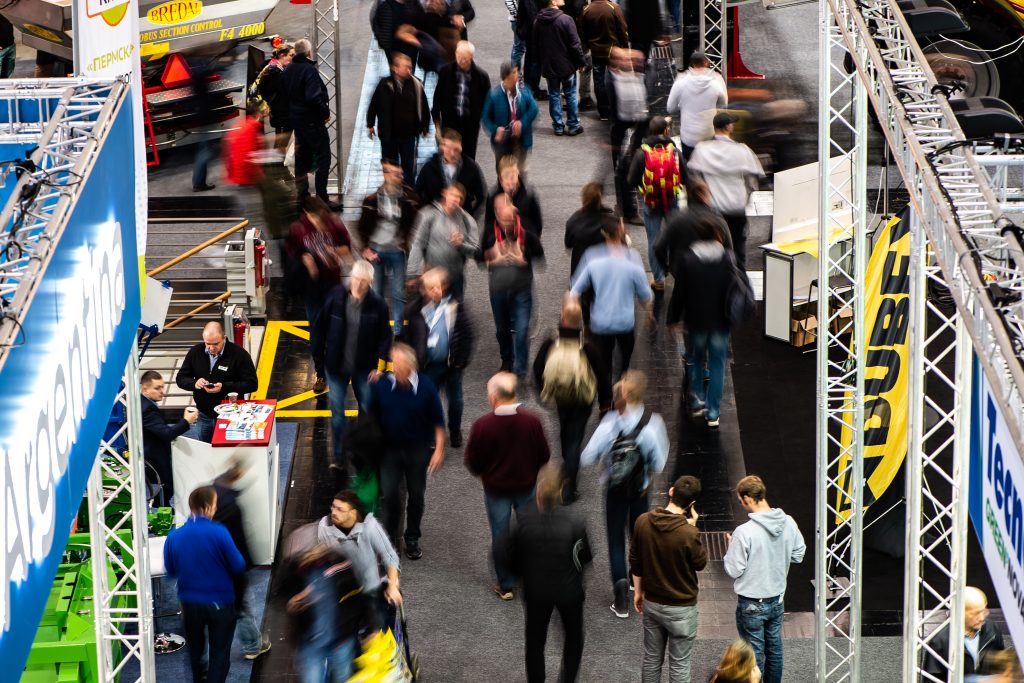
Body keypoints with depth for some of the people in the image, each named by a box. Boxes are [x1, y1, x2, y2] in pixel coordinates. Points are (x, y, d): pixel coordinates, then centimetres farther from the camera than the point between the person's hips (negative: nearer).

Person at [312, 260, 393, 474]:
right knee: (337, 412, -1)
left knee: (367, 410, 12)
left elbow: (385, 337, -4)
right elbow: (320, 327, 1)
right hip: (336, 366, 0)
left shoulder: (377, 305, -11)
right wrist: (318, 356, 3)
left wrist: (379, 366, -9)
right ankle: (339, 458, 6)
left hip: (364, 368, 0)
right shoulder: (335, 298, -10)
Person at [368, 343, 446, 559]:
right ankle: (390, 537, 16)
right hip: (390, 449, 0)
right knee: (389, 494, -4)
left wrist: (439, 450, -8)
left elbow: (438, 421, -5)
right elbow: (372, 417, 0)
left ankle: (412, 539, 29)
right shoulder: (382, 385, -13)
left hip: (418, 450, 0)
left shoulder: (425, 386, -15)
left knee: (417, 495, 12)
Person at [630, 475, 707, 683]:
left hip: (651, 603, 5)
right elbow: (700, 563, -7)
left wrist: (638, 591, 16)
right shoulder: (688, 533, -26)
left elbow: (635, 561, 3)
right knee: (679, 665, 9)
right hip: (680, 608, -5)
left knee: (652, 658, 19)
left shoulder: (643, 521, -10)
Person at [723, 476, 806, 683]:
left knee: (754, 653, 8)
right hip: (778, 600, 5)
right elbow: (798, 555, 4)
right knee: (774, 648, 21)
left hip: (752, 605, -5)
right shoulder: (789, 523, -9)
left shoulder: (744, 532, -26)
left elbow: (734, 570, -18)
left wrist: (731, 547, -1)